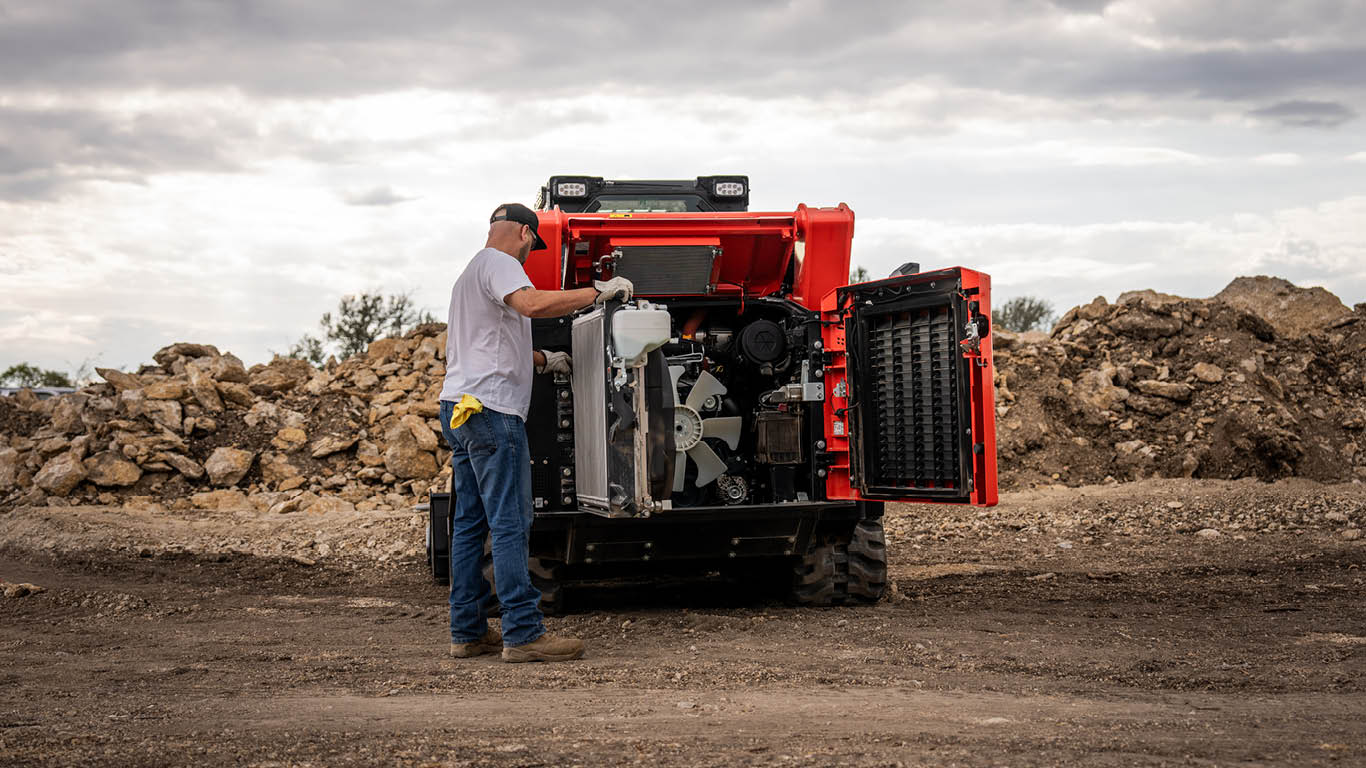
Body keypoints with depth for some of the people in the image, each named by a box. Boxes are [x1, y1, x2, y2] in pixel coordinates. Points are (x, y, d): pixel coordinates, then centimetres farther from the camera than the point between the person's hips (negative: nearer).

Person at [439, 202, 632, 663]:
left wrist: (545, 360, 36)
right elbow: (531, 304, -26)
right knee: (511, 524, -11)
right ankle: (522, 634, -12)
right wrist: (599, 293, -20)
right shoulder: (498, 262, -5)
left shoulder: (473, 271, 27)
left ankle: (467, 632, 12)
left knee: (469, 522, 10)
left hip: (461, 409, 11)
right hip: (490, 407, -10)